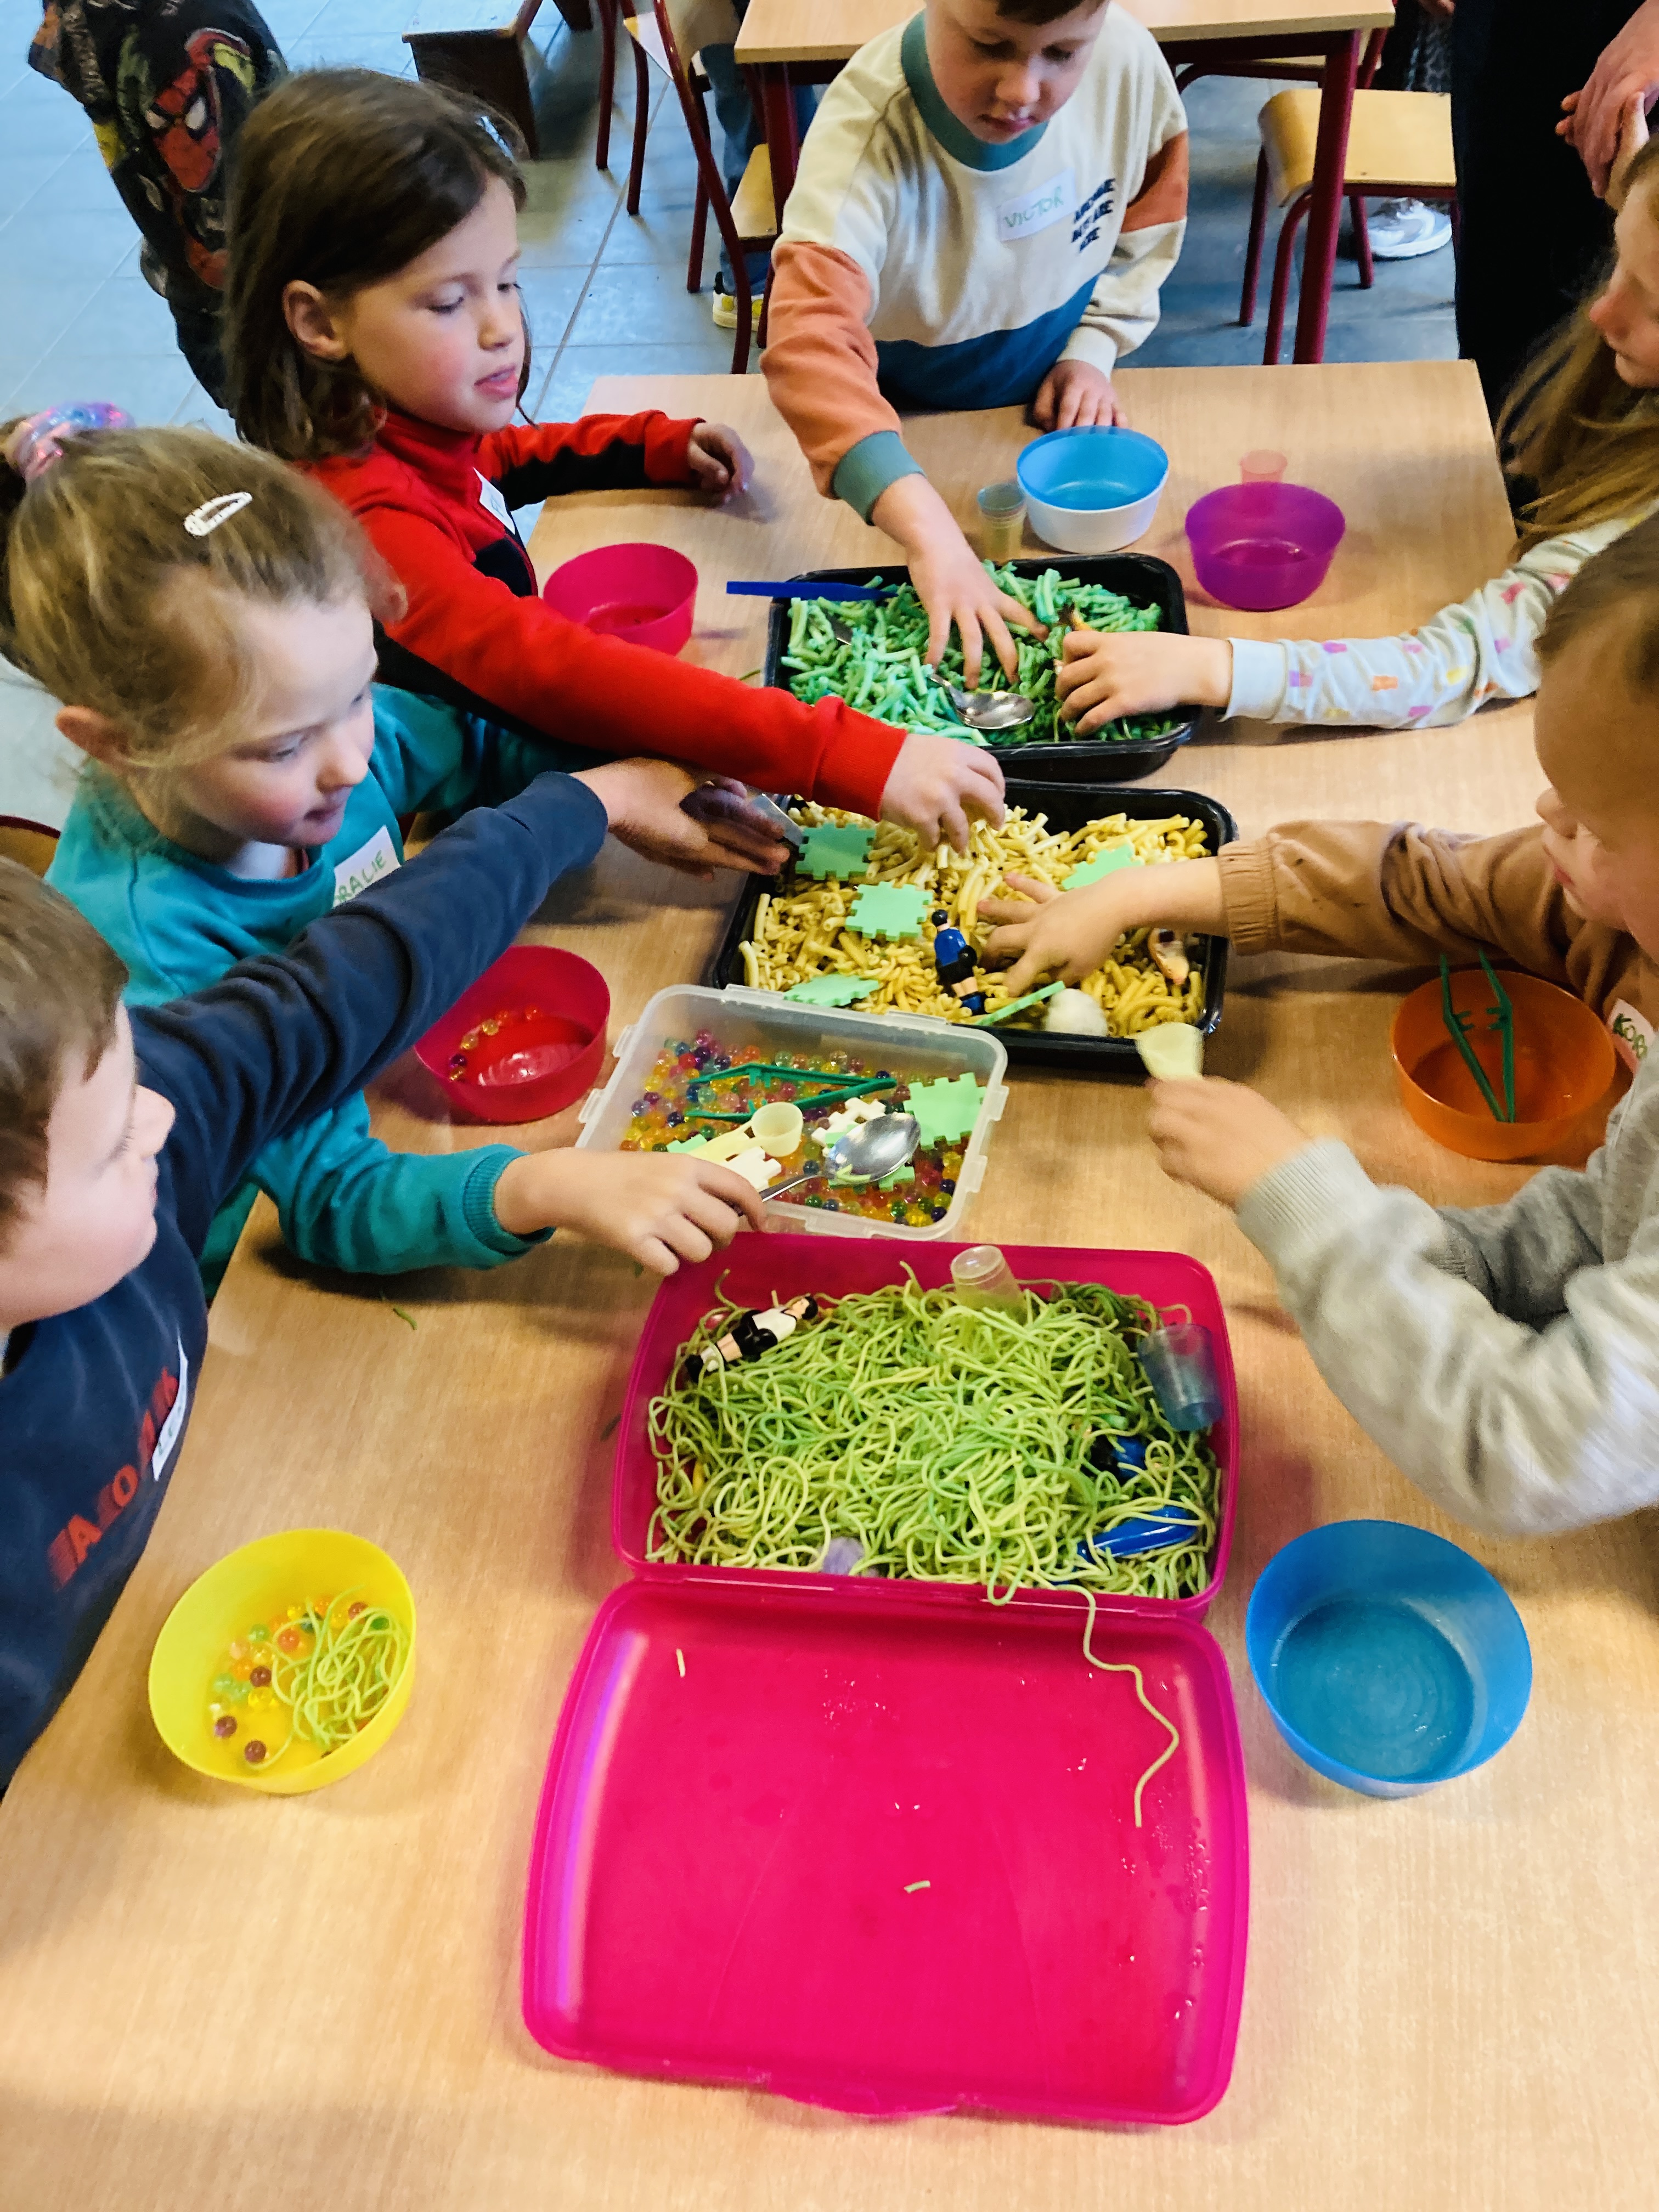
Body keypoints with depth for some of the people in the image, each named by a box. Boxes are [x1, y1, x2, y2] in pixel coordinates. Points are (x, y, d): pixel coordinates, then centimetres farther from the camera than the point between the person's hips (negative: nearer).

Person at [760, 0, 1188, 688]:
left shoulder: (1127, 57, -23)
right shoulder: (866, 130, -38)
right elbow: (810, 342, -54)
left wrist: (1095, 349, -8)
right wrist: (931, 533, -65)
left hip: (1053, 412, 4)